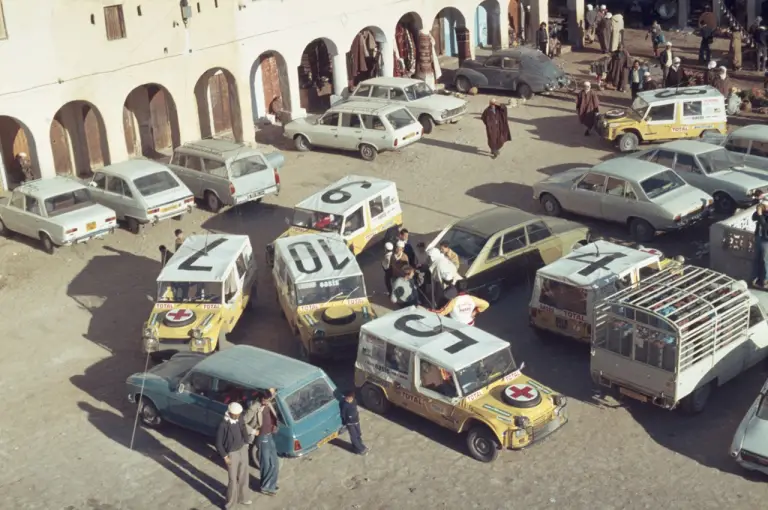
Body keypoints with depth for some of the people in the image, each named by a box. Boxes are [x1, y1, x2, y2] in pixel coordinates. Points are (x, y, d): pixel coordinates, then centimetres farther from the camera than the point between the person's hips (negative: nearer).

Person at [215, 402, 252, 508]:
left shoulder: (240, 420, -7)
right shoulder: (223, 425, -25)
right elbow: (218, 443, -18)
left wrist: (246, 445, 11)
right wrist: (225, 457, -15)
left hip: (243, 450, 6)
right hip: (232, 454, -6)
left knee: (243, 477, 20)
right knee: (233, 480, 4)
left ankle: (242, 498, 41)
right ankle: (230, 503, 23)